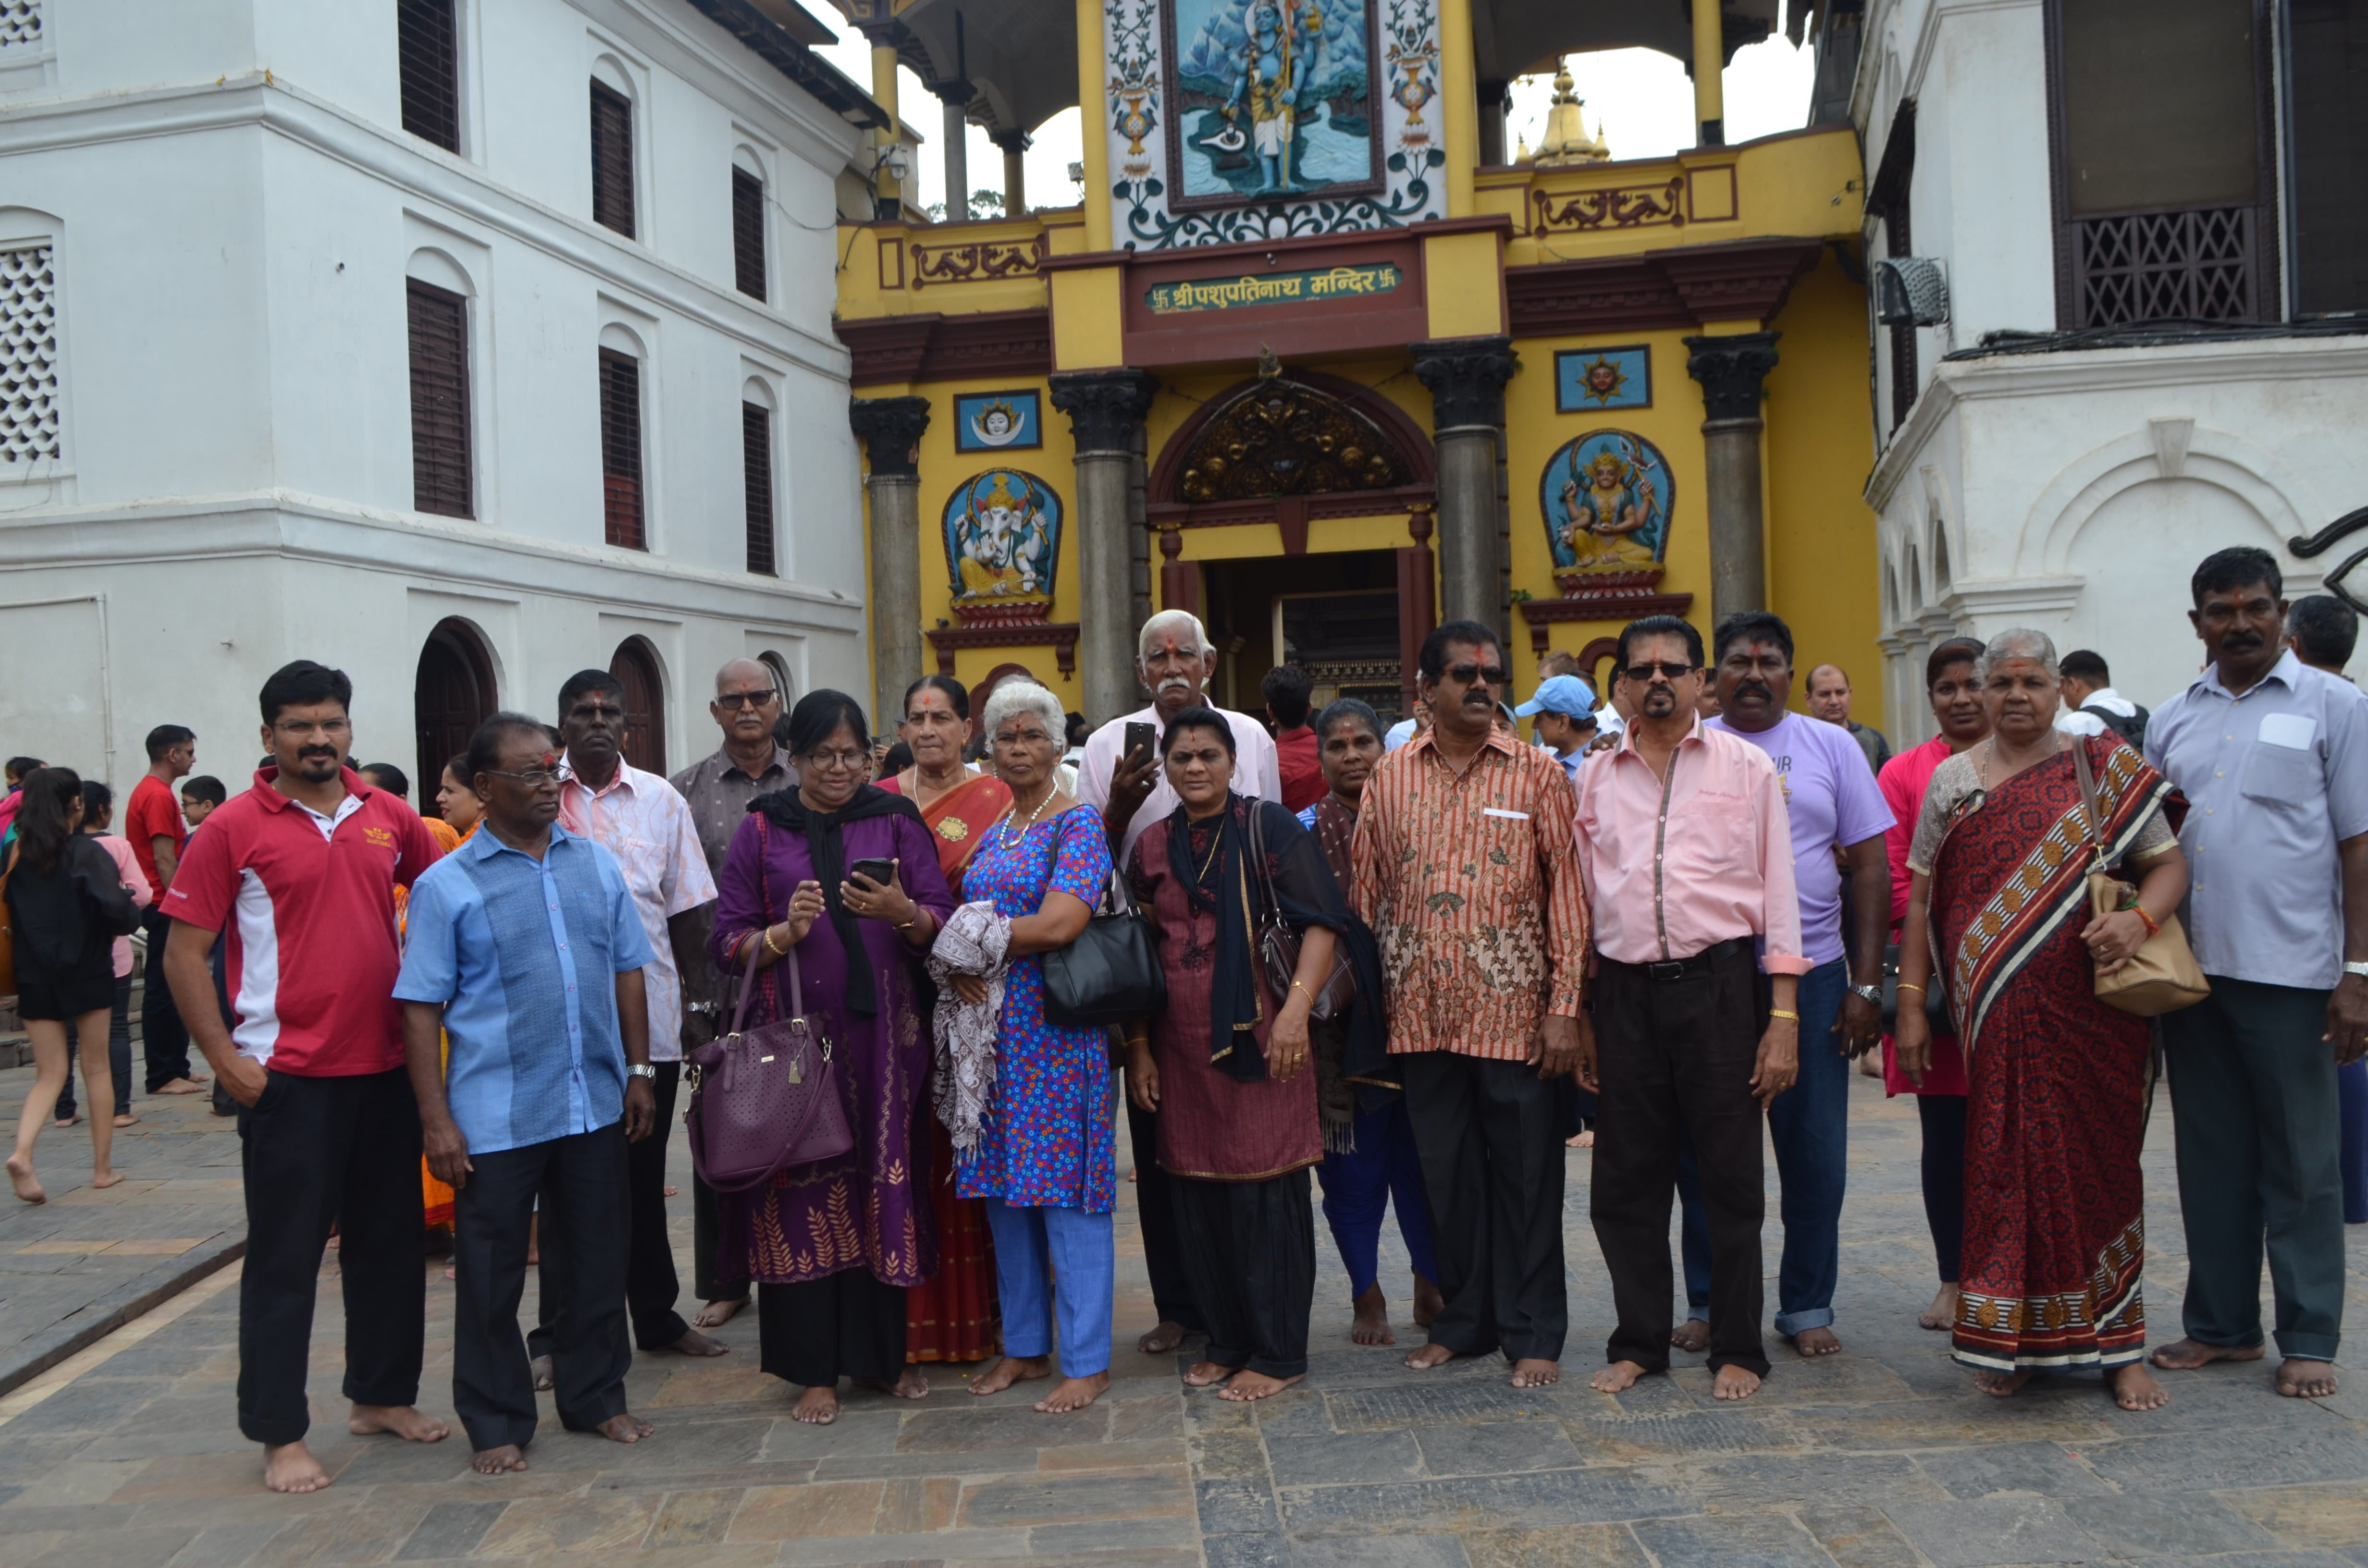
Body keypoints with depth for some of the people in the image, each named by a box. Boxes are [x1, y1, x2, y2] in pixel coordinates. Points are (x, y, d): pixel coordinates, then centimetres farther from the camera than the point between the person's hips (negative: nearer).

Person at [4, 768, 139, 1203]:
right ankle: (102, 1168, 15)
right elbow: (117, 911, -21)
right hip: (86, 974, -3)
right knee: (97, 1068, 10)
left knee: (49, 1074, 9)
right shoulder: (87, 853, -12)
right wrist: (129, 907, 0)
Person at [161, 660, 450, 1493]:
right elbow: (184, 954, -6)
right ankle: (279, 1434, 15)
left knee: (390, 1242, 14)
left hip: (386, 1068, 5)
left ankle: (381, 1395, 31)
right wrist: (227, 1060, -11)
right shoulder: (233, 828, -6)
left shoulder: (388, 817, 5)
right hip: (288, 1076, -5)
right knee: (285, 1255, 3)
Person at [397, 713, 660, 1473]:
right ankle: (496, 1424, 23)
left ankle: (596, 1397, 31)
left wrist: (639, 1073, 9)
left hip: (595, 1105, 4)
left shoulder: (597, 865, 7)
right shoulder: (446, 886, -4)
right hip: (495, 1117, -3)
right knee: (491, 1276, 7)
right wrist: (436, 1121, -10)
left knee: (598, 1258, 13)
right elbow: (420, 1009, -6)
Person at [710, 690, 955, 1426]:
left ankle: (882, 1352, 18)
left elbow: (944, 923, 2)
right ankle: (814, 1369, 9)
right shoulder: (762, 830, 6)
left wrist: (902, 912, -19)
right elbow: (726, 941, 3)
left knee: (885, 1186, 3)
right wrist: (784, 933, -15)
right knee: (803, 1191, -1)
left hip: (883, 1036, 1)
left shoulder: (896, 822, 7)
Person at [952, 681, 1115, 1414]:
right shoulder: (991, 835, 16)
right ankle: (1024, 1345, 24)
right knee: (1004, 1188, 11)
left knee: (1066, 1188, -4)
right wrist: (961, 962, -6)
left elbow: (1058, 924, -18)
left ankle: (1086, 1361, 6)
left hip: (1056, 1030, -7)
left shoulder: (1079, 823, -7)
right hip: (989, 1026, 7)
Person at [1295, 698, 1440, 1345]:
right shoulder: (1304, 831, 3)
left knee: (1421, 1153, 4)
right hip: (1340, 1021, 0)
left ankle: (1431, 1287, 23)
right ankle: (1367, 1297, 19)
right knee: (1353, 1163, 4)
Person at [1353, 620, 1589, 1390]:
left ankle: (1533, 1333, 19)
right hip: (1422, 1014, 3)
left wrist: (1566, 1007, -9)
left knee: (1526, 1174, 5)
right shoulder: (1390, 776, 7)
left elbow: (1567, 890, -3)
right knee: (1447, 1173, 12)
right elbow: (1367, 891, 9)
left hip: (1514, 1011, -2)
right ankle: (1465, 1319, 27)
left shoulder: (1538, 773, 0)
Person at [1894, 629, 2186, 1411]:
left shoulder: (2107, 769, 6)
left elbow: (2169, 862, 3)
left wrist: (2139, 918, -18)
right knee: (2005, 1165, 2)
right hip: (1995, 1016, 1)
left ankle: (2116, 1345, 16)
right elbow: (1921, 898, 9)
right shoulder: (1951, 780, 10)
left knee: (2099, 1165, 4)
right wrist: (1909, 1004, 4)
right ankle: (2011, 1341, 14)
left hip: (2091, 1010, -1)